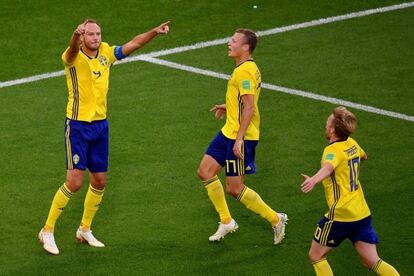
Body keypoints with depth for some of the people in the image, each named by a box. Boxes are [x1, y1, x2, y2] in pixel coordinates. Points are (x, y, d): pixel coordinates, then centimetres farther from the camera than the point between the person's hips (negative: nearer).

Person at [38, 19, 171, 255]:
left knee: (99, 180, 11)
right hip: (78, 126, -6)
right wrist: (76, 35, -62)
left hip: (101, 125, 6)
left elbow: (133, 44, 11)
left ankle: (85, 229, 30)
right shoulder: (74, 56, -16)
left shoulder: (106, 53, 2)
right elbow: (72, 51, -39)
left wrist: (155, 32, -2)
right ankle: (47, 231, 3)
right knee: (74, 182, -11)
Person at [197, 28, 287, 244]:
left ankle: (276, 219, 9)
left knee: (234, 189, -4)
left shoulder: (245, 71, -20)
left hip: (240, 136, -10)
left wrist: (239, 139, -26)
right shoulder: (248, 68, 12)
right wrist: (228, 107, 20)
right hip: (228, 132, 10)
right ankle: (226, 222, 17)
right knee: (205, 172, 8)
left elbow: (249, 108, -25)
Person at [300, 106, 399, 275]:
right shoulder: (352, 144, 8)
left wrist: (314, 180, -61)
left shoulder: (334, 150, -16)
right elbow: (363, 156, 33)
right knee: (372, 262, 6)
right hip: (362, 214, 7)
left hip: (341, 215, -7)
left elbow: (328, 167, -41)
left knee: (316, 256, 10)